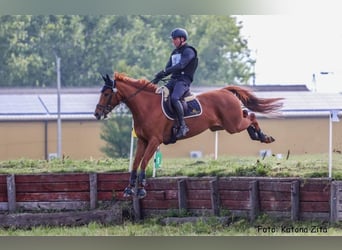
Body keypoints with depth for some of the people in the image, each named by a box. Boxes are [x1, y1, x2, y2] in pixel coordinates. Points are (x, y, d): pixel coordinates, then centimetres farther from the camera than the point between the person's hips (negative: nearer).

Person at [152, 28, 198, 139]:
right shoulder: (174, 52, 22)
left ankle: (182, 126, -29)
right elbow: (168, 68, 20)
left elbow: (181, 65, -20)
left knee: (174, 98, -33)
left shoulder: (188, 51, -6)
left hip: (184, 81, -9)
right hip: (173, 80, 9)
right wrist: (157, 78, 3)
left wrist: (165, 72, -28)